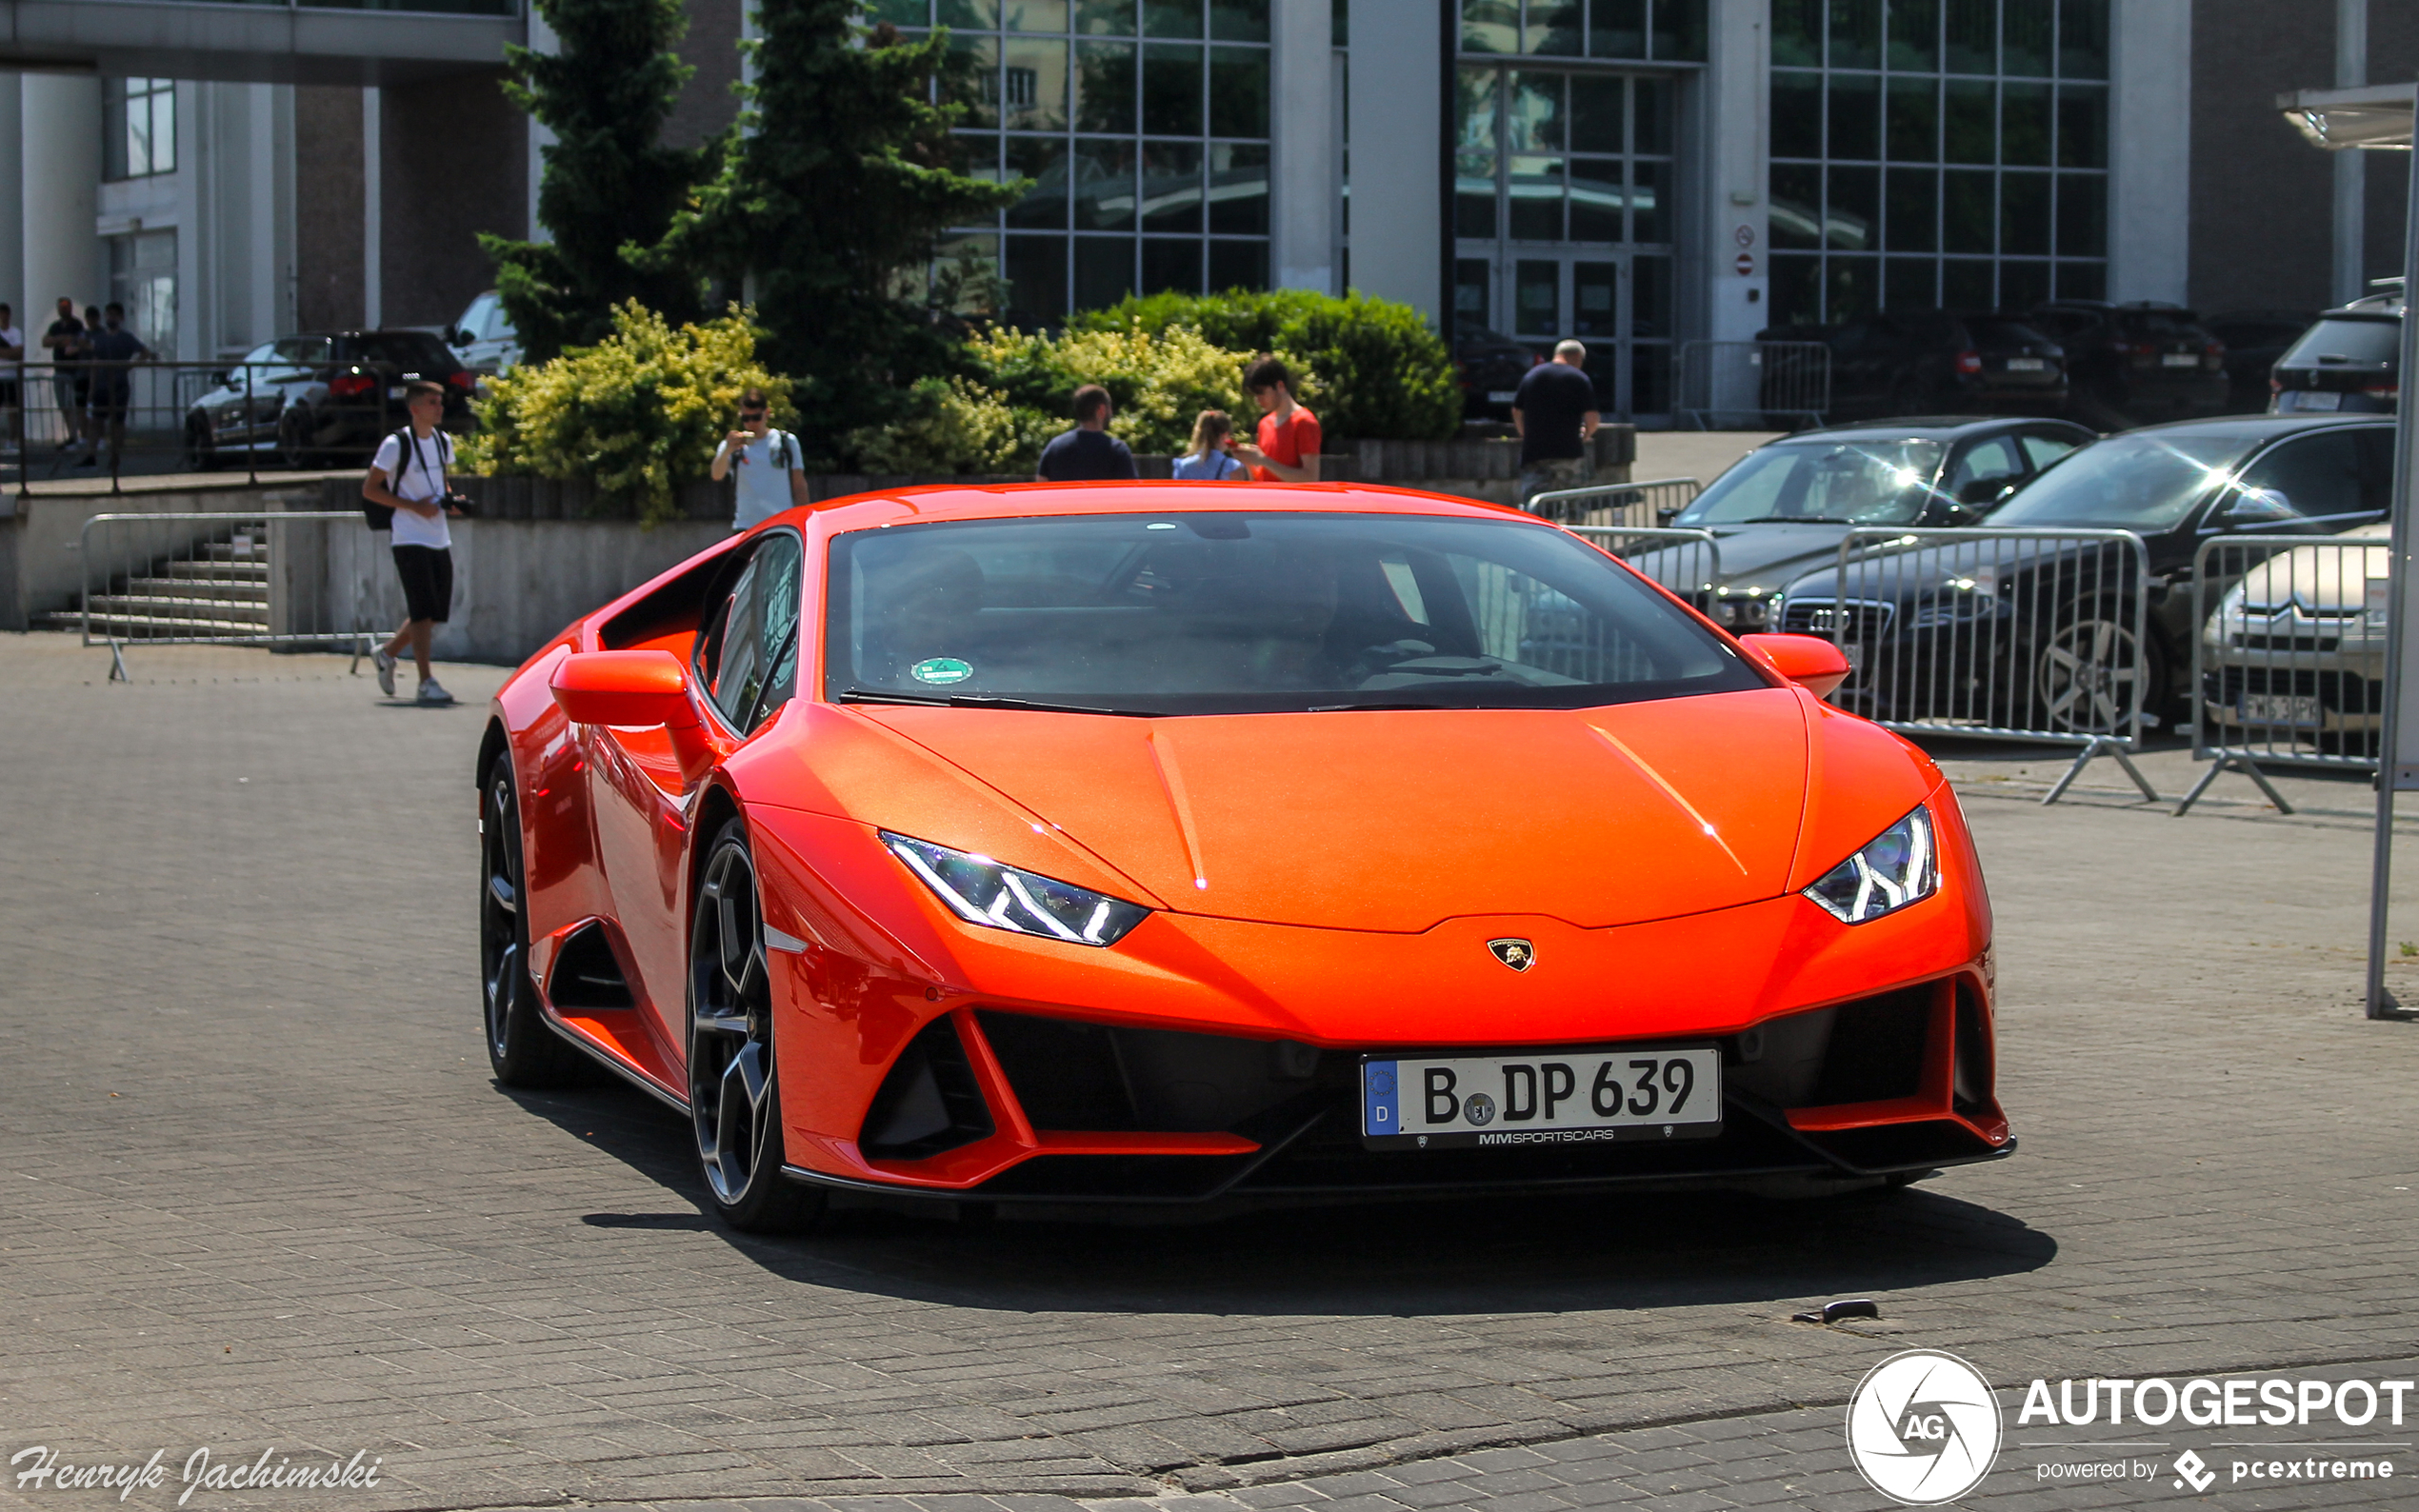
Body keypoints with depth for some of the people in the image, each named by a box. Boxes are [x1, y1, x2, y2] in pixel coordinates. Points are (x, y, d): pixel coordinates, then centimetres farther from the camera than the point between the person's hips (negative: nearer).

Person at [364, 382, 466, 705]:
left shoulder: (444, 442, 11)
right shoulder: (396, 445, -10)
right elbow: (369, 489, -8)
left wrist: (449, 499, 4)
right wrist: (414, 505, -17)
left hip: (440, 540, 7)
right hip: (411, 540, -7)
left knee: (436, 612, 10)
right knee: (424, 611, -12)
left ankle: (387, 653, 31)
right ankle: (426, 683, -8)